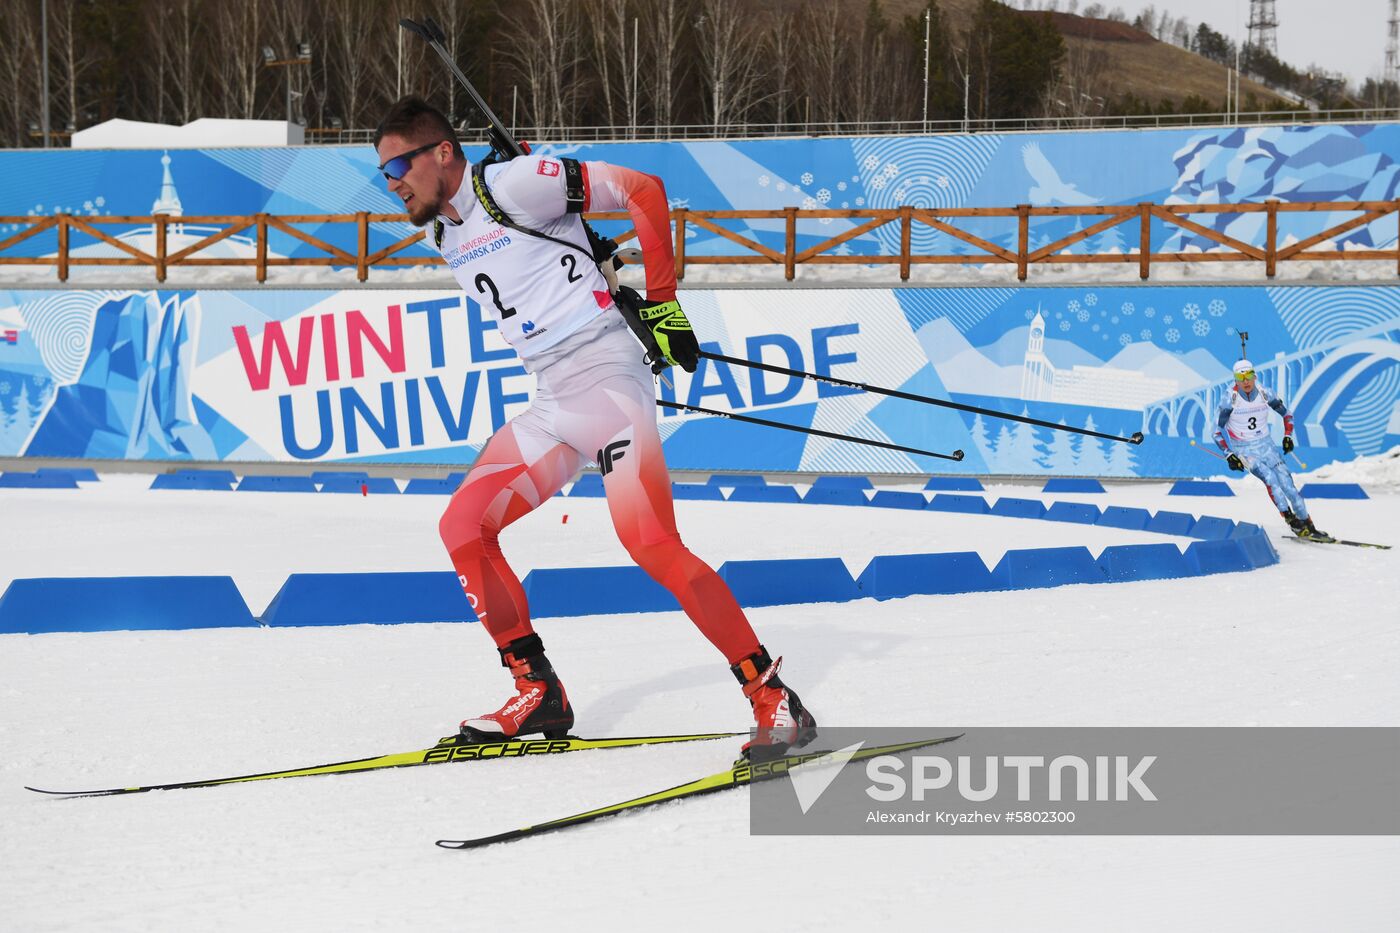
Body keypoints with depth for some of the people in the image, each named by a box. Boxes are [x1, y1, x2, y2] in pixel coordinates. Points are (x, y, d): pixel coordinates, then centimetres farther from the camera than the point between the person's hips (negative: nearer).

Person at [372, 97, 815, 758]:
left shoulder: (510, 185, -8)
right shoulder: (446, 235, 17)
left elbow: (643, 189, -11)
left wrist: (661, 302, -9)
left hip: (605, 378, -9)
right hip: (551, 404, 9)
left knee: (651, 545, -21)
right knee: (463, 527, 1)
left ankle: (773, 698, -16)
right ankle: (539, 693, 11)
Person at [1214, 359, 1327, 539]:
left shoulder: (1264, 394, -5)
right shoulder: (1230, 399, -12)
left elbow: (1287, 413, 11)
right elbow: (1218, 430, -7)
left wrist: (1288, 436, -1)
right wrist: (1229, 455, -15)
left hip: (1266, 445, 3)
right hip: (1244, 450, -3)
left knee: (1287, 482, -9)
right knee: (1269, 477, -27)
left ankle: (1308, 526, -2)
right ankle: (1290, 519, -27)